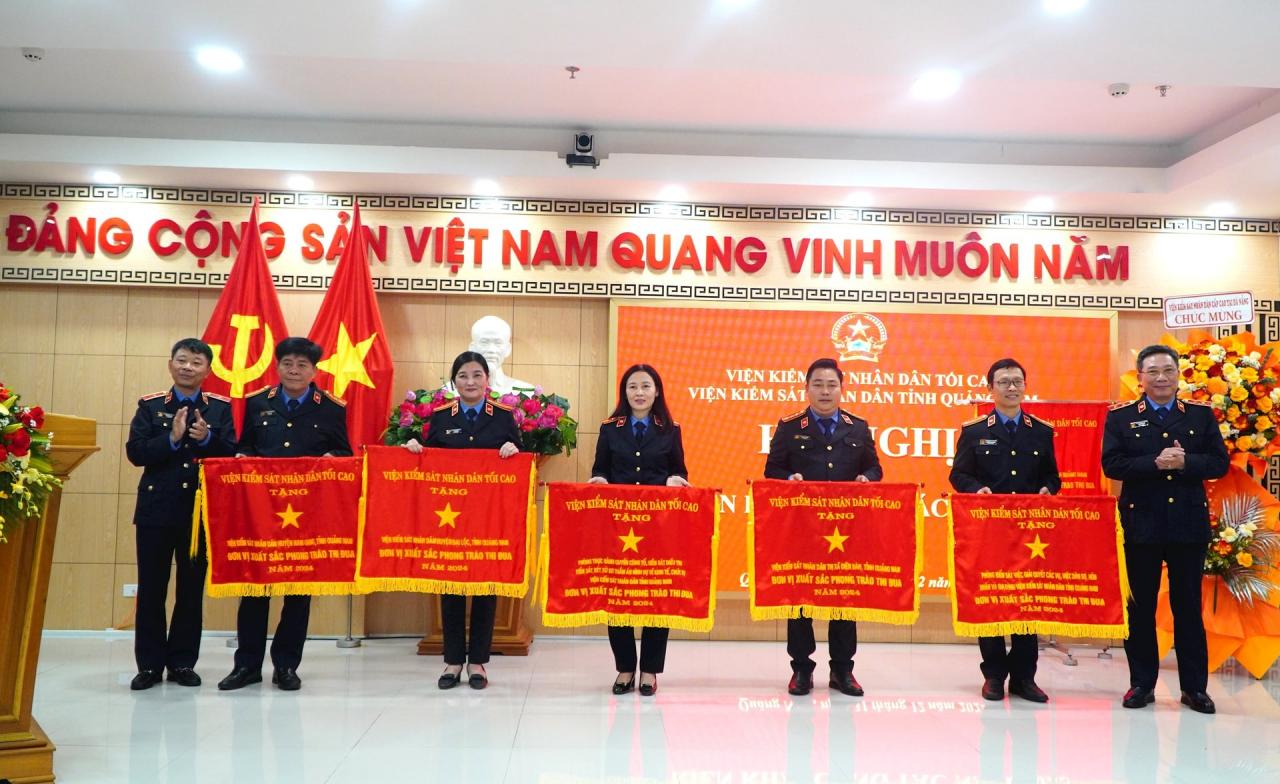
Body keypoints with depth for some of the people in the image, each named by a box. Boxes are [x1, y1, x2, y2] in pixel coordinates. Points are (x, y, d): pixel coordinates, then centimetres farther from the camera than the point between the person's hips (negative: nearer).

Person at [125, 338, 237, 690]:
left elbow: (231, 454, -2)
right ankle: (149, 664, 16)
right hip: (156, 509, 0)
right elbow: (135, 452, -5)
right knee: (151, 589, 5)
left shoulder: (220, 407, 5)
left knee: (192, 589, 7)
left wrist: (207, 438, -19)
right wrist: (172, 438, -17)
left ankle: (182, 662, 18)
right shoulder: (150, 405, 5)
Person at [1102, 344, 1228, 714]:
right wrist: (1156, 463, -21)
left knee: (1188, 606, 8)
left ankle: (1194, 686, 19)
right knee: (1141, 606, 7)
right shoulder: (1120, 417, 1)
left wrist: (1185, 462, -17)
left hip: (1189, 525, 1)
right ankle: (1142, 683, 17)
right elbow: (1112, 464, -9)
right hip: (1142, 525, -1)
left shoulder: (1201, 415, 7)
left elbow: (1219, 463, 0)